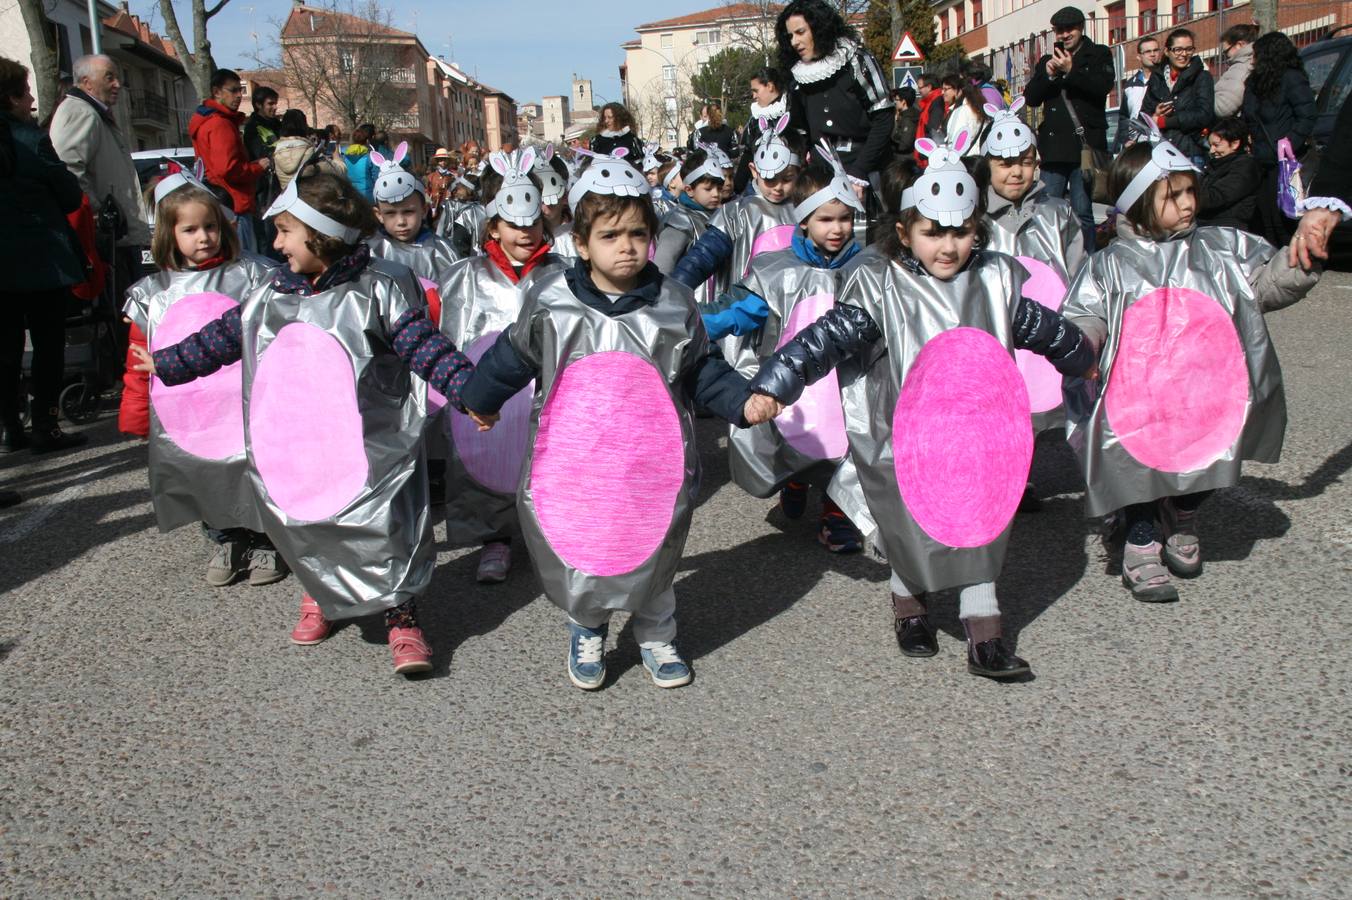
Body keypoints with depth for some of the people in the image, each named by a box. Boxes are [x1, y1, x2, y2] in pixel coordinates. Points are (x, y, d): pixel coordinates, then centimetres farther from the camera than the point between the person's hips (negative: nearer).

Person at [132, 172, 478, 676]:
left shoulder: (380, 289, -8)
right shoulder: (273, 296, 9)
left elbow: (424, 345, -13)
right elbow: (224, 336, 21)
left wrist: (467, 389, -26)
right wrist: (166, 364, 29)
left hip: (369, 447, -5)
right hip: (296, 451, 6)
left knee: (384, 530, -7)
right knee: (303, 528, 14)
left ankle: (402, 618, 7)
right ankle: (323, 594, 40)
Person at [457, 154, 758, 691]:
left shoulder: (673, 305, -2)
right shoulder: (550, 300, -4)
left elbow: (702, 370, 6)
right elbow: (513, 357, 11)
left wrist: (742, 401, -8)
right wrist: (480, 399, 21)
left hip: (652, 465, 0)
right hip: (572, 463, 0)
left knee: (653, 558, 13)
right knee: (579, 556, 10)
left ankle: (655, 638, 37)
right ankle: (586, 633, 37)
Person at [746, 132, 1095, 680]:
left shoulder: (995, 280, 4)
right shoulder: (878, 286, -11)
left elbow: (1040, 327, 21)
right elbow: (826, 339, -21)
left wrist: (1082, 358, 36)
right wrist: (771, 386, -32)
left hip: (978, 441, 4)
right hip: (906, 444, -3)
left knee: (980, 531, 5)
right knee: (917, 535, 4)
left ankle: (984, 635, 15)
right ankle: (909, 603, 33)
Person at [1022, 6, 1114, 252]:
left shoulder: (1098, 55, 11)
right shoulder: (1047, 61, 20)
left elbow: (1104, 86, -7)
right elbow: (1031, 98, 10)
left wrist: (1071, 71, -17)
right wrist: (1048, 75, -7)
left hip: (1085, 143, -4)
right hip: (1054, 147, 4)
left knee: (1082, 211, -7)